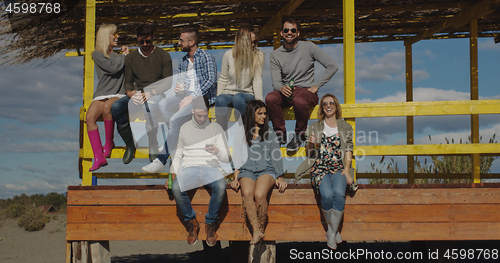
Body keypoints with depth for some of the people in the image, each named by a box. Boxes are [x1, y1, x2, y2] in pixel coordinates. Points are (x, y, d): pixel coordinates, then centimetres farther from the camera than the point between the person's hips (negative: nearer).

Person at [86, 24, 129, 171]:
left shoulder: (118, 55, 19)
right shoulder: (97, 54, 7)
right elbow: (112, 68, -10)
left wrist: (126, 55, 6)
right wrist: (124, 56, 4)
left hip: (118, 94, 0)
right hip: (101, 95, 0)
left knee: (107, 107, -35)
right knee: (89, 117, -27)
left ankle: (109, 142, -14)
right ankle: (99, 157, -29)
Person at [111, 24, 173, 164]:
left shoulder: (163, 56, 3)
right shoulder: (131, 58, 14)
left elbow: (168, 82, -3)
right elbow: (128, 82, 12)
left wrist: (151, 93, -19)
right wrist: (130, 92, -13)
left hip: (157, 95, -4)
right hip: (137, 94, 4)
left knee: (150, 106, -41)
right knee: (115, 107, -27)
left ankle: (154, 150, -29)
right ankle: (130, 144, -10)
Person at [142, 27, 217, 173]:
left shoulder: (206, 57, -1)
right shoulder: (183, 61, 22)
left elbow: (211, 80, -12)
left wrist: (192, 97, -20)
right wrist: (178, 87, -4)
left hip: (203, 96, -7)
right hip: (185, 94, 7)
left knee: (175, 119, -28)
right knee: (163, 104, -24)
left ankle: (161, 160, -20)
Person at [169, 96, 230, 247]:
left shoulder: (216, 128, 9)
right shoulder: (184, 129, 13)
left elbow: (227, 158, 6)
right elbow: (177, 155, 17)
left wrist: (217, 152, -17)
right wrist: (173, 174, 0)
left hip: (211, 168, -1)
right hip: (189, 168, 1)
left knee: (221, 187, -36)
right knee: (176, 188, -33)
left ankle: (210, 223, -12)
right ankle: (191, 222, -8)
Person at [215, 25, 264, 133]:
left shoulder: (258, 56, -3)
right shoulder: (229, 55, 0)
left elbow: (257, 80, -8)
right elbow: (223, 79, 7)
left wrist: (259, 101, -19)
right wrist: (218, 96, -6)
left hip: (247, 94, -1)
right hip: (229, 93, 1)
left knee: (238, 98, -37)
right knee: (220, 100, -34)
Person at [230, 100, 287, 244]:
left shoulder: (270, 133, 17)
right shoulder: (241, 133, 15)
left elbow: (276, 157, 16)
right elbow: (237, 157, 12)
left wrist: (280, 178, 6)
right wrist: (235, 178, 0)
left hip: (266, 170, 0)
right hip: (247, 170, 1)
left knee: (260, 194, -32)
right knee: (247, 193, -33)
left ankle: (261, 228, -15)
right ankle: (256, 231, -29)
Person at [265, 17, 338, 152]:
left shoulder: (308, 47, 1)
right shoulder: (275, 55, 7)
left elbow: (332, 66, -1)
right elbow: (276, 81, -2)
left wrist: (316, 86, -6)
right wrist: (281, 88, -27)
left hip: (306, 91, -2)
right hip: (286, 92, 2)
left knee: (299, 101, -38)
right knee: (270, 98, -31)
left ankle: (300, 134, -10)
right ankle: (280, 134, -12)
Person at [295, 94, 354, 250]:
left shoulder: (345, 127, 15)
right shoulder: (314, 127, 15)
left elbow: (348, 150, 10)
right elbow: (309, 153, 16)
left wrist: (347, 169, -6)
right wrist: (310, 143, -8)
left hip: (339, 167, 0)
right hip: (319, 167, 0)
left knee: (339, 193, -31)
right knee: (327, 194, -30)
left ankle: (331, 232, -17)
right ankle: (332, 228, -5)